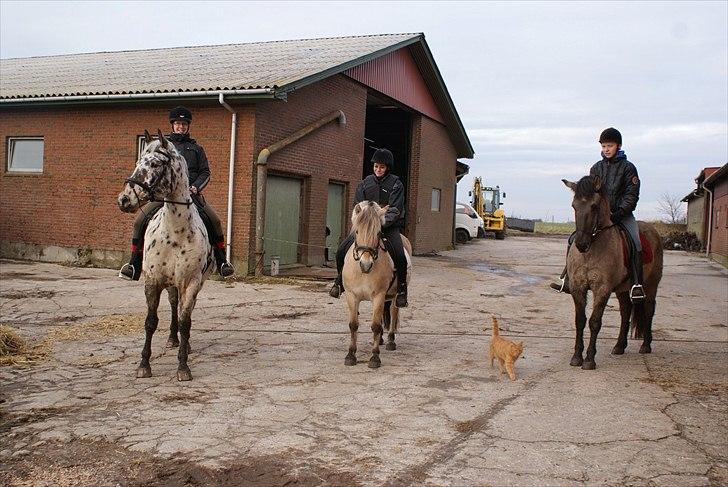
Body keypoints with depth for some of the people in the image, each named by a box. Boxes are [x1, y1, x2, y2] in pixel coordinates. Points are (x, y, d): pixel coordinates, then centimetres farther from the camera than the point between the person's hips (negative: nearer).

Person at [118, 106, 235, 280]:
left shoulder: (196, 148, 18)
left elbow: (205, 172, 12)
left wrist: (196, 187, -7)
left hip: (191, 193, 0)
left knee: (214, 221, -20)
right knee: (140, 221, -18)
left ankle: (222, 262, -7)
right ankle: (134, 265, -10)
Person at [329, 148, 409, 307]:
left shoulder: (396, 184, -2)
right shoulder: (365, 183, 9)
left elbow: (395, 210, -11)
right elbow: (358, 206, 6)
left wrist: (382, 223, -26)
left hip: (390, 226, -3)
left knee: (399, 256, -27)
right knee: (342, 250, -10)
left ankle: (402, 290, -9)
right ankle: (340, 281, 13)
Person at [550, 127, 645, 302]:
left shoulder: (628, 167, 0)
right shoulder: (596, 168, 11)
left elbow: (631, 195, -5)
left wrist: (619, 213, -18)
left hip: (622, 215, -4)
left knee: (635, 242, -27)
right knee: (573, 239, -9)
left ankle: (637, 284, -27)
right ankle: (567, 279, -5)